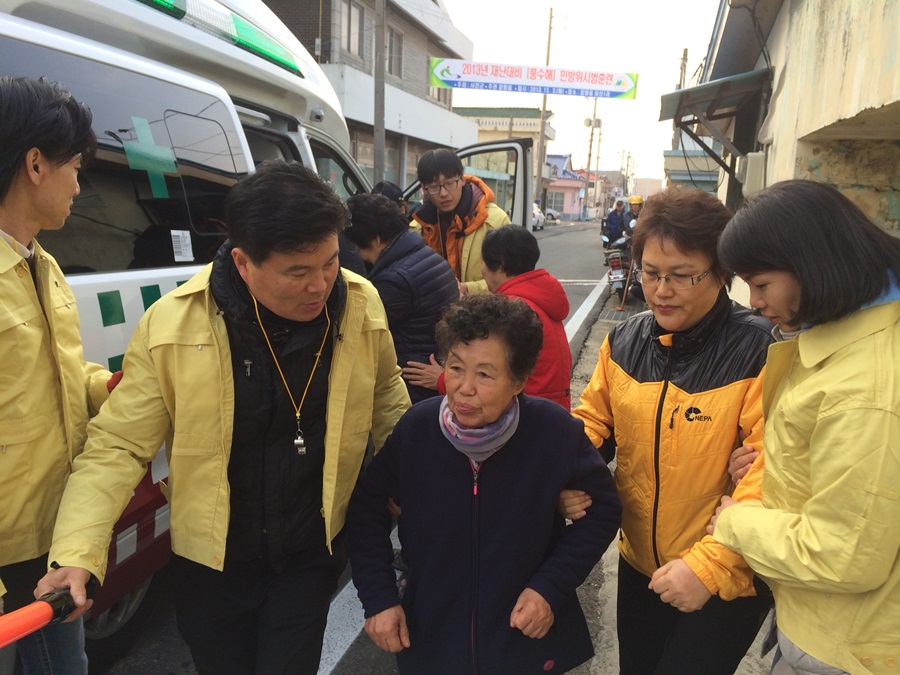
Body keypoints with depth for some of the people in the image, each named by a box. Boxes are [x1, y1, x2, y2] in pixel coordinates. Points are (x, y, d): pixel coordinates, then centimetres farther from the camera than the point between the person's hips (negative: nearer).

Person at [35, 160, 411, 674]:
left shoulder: (361, 306, -13)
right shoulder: (172, 325, -22)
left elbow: (385, 397, 5)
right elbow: (117, 447, -15)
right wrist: (76, 553, -26)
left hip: (314, 553, 1)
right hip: (211, 561, 0)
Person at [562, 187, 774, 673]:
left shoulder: (759, 353, -21)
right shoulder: (624, 341, -3)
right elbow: (595, 419, 7)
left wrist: (708, 566, -26)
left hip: (729, 580, -5)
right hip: (639, 567, 6)